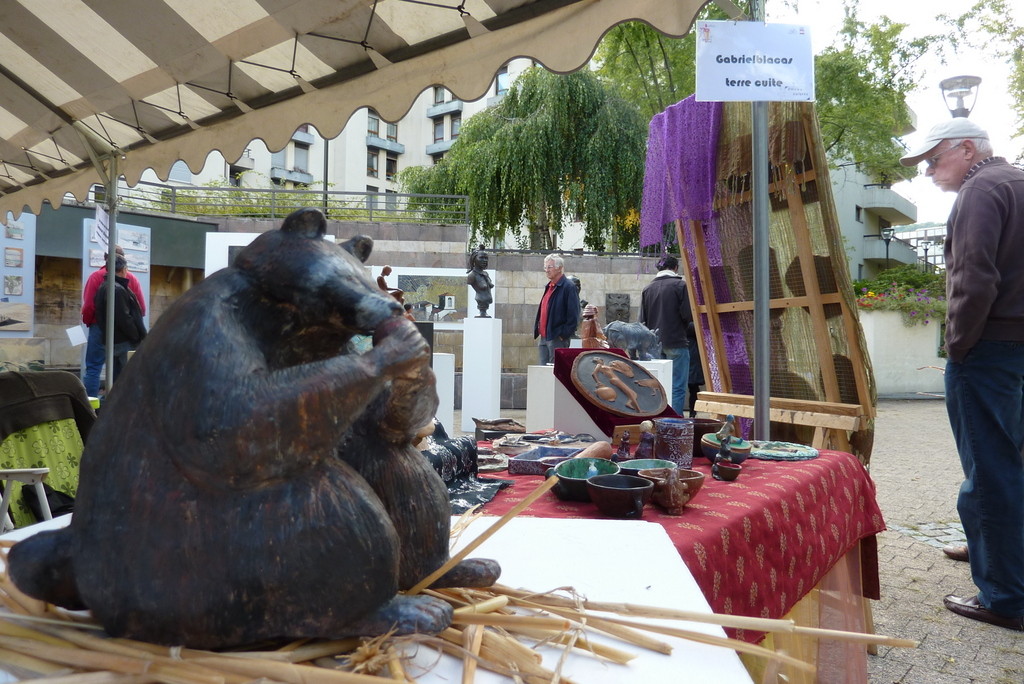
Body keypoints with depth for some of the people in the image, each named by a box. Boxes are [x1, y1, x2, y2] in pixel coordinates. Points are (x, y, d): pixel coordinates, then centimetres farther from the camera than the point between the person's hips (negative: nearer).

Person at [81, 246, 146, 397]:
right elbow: (142, 307, -1)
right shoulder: (131, 278, 2)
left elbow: (88, 306, -9)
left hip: (100, 327, -2)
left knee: (93, 368, 3)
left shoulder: (96, 276, -5)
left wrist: (88, 322, 9)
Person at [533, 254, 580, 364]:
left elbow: (573, 316, -14)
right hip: (543, 338, 8)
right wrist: (538, 330, 16)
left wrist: (564, 335, -16)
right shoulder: (548, 287, 17)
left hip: (557, 339, -8)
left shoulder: (568, 287, -9)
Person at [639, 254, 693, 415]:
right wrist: (681, 325, 10)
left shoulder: (647, 289, 7)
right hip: (676, 343, -5)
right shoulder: (680, 285, -5)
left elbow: (642, 320, 6)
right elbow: (688, 315, -10)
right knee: (678, 387, -2)